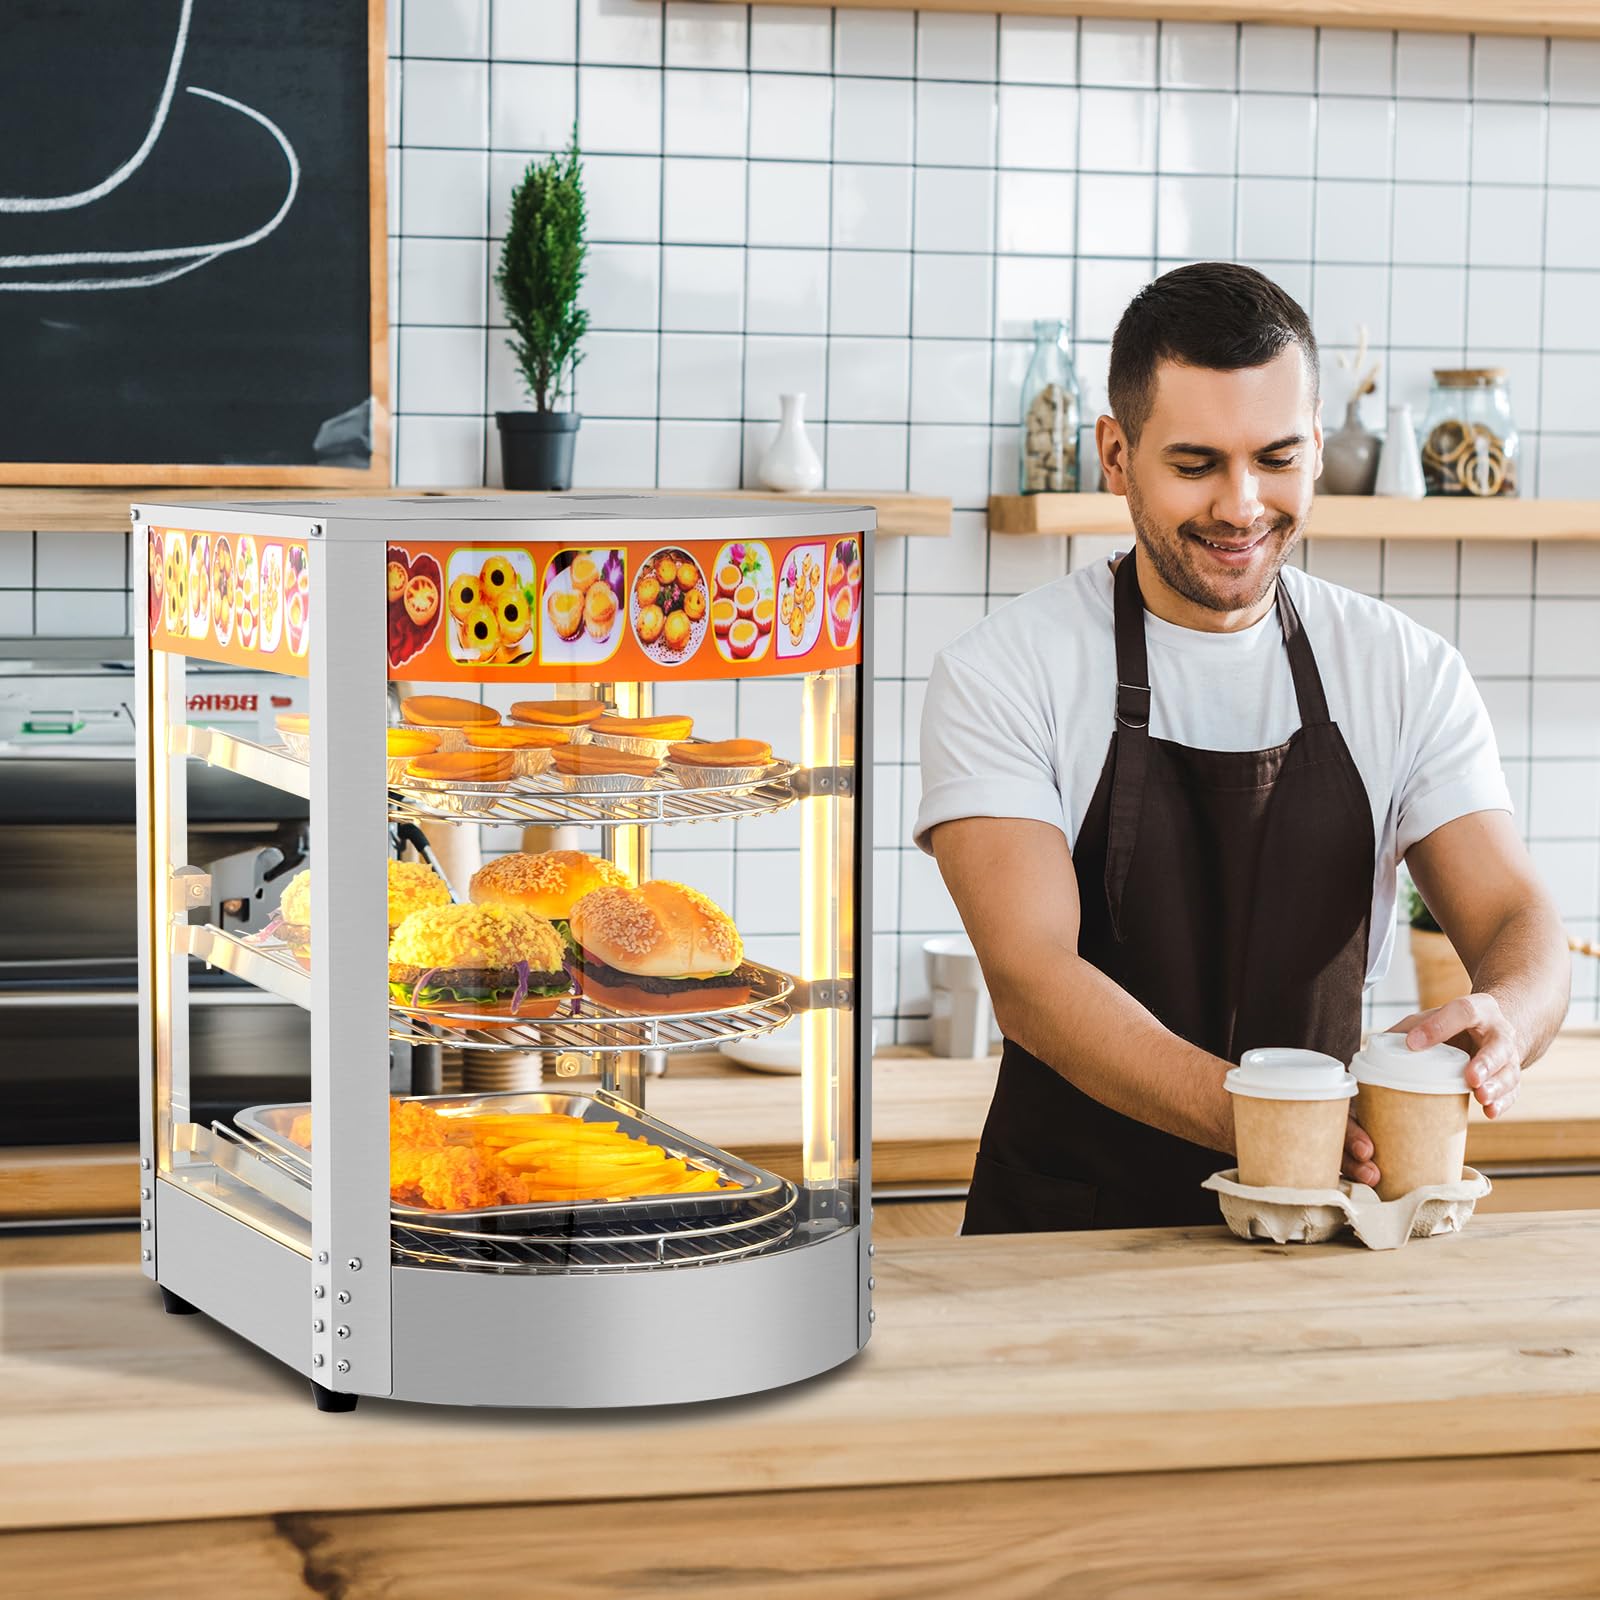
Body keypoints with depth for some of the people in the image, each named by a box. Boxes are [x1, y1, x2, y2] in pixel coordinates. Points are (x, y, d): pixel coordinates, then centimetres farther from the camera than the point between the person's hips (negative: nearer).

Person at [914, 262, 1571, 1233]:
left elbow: (1516, 921, 0)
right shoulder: (1003, 674, -5)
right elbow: (1031, 977, -15)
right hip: (1070, 1224, -2)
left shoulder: (1409, 674, 5)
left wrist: (1501, 1025, -26)